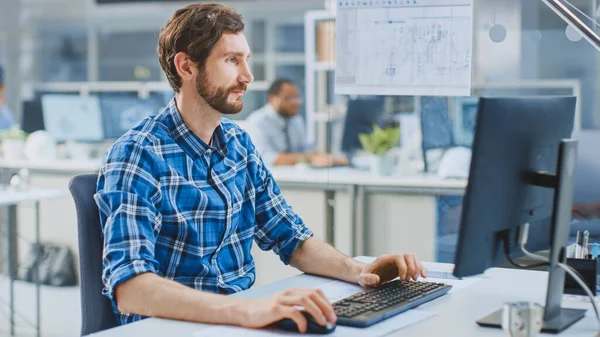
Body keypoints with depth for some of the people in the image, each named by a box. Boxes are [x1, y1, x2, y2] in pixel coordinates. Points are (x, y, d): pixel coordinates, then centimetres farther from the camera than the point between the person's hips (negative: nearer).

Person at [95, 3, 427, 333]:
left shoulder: (238, 142, 7)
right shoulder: (136, 155, -14)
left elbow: (291, 238, 14)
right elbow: (129, 287, -27)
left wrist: (357, 270, -5)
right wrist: (246, 310, -39)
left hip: (240, 318, 6)